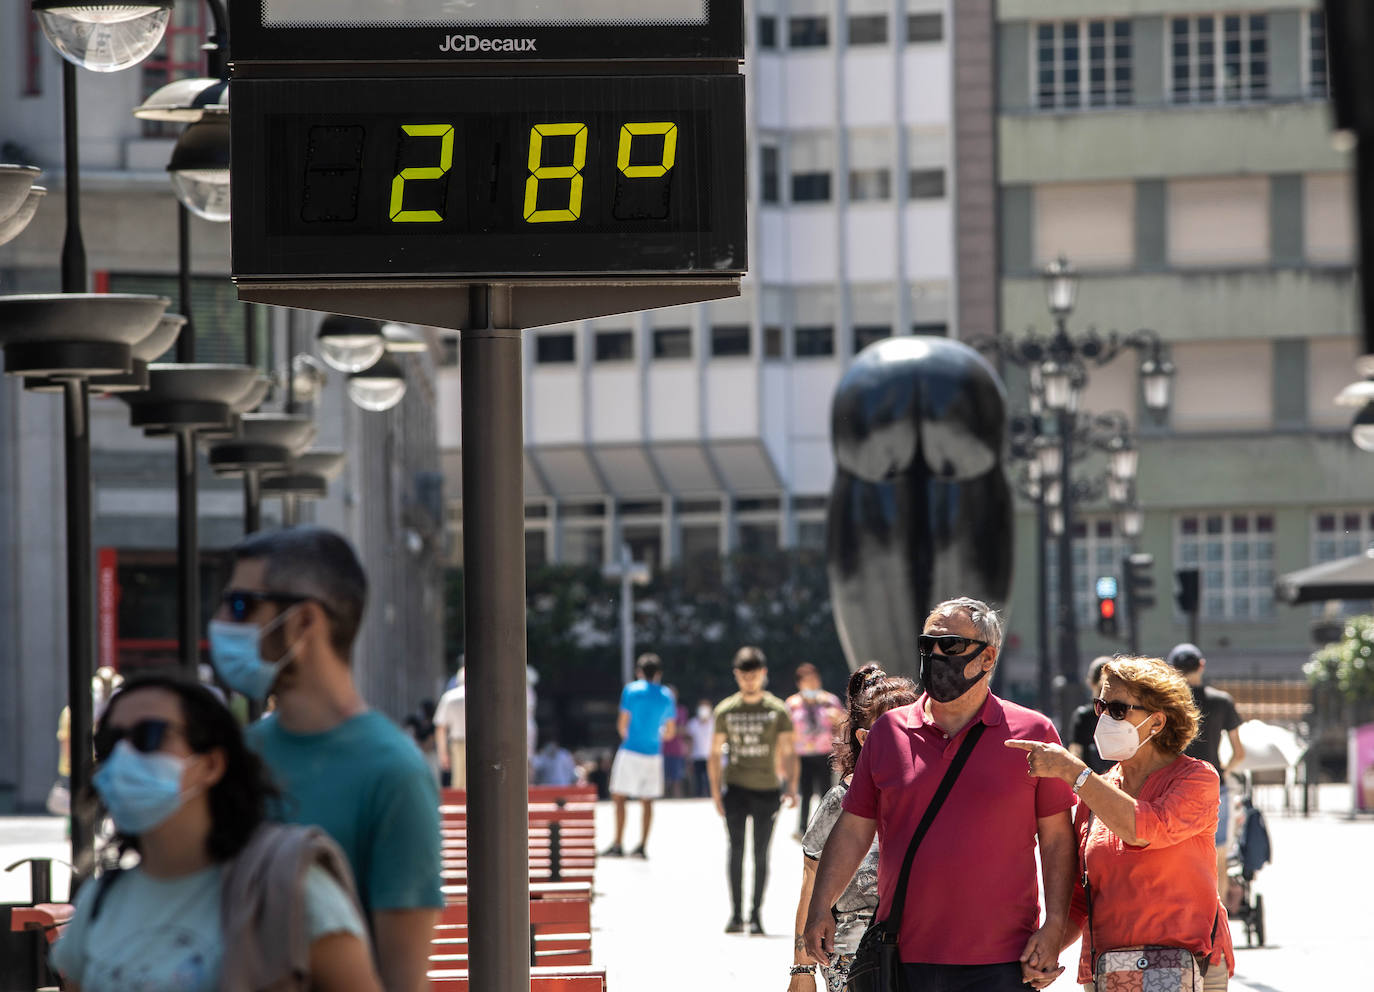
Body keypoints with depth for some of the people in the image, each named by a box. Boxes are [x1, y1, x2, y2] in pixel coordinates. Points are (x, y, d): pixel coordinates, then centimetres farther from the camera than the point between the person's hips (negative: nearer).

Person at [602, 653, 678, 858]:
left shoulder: (631, 690, -4)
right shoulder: (667, 696, 8)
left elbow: (622, 724, -5)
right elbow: (670, 732, 12)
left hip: (631, 750, -4)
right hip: (654, 753, 4)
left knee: (619, 797, -1)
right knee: (647, 802, 9)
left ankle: (618, 845, -9)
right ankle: (642, 846, 6)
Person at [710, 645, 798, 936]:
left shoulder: (777, 710, 3)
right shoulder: (726, 710, 6)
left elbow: (788, 752, 1)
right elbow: (715, 753, 9)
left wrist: (791, 787, -12)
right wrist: (716, 791, 0)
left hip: (767, 789, 0)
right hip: (735, 786, 0)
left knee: (761, 853, 1)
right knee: (736, 848, -9)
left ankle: (756, 913, 9)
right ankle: (736, 914, -8)